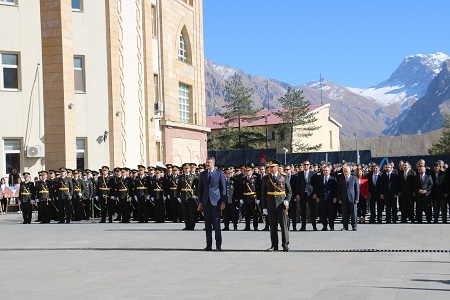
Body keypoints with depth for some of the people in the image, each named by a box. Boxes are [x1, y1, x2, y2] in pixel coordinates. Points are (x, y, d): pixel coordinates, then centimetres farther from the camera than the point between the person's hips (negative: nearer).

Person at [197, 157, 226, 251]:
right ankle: (209, 245, 10)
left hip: (216, 201, -4)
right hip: (206, 202, 4)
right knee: (207, 224, 5)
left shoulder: (220, 173, 1)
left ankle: (218, 245, 3)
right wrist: (200, 202, 8)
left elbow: (223, 188, 1)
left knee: (216, 224, -3)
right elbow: (200, 189, 14)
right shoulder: (202, 174, 12)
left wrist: (223, 202, -5)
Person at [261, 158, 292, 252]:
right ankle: (274, 246, 12)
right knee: (273, 226, 5)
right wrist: (264, 207, 3)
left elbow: (289, 191, 8)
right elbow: (263, 194, 8)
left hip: (281, 205, -1)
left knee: (284, 225, -3)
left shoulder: (284, 177, 3)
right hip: (271, 205, 2)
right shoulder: (266, 178, 6)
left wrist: (287, 200, -10)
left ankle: (285, 245, 2)